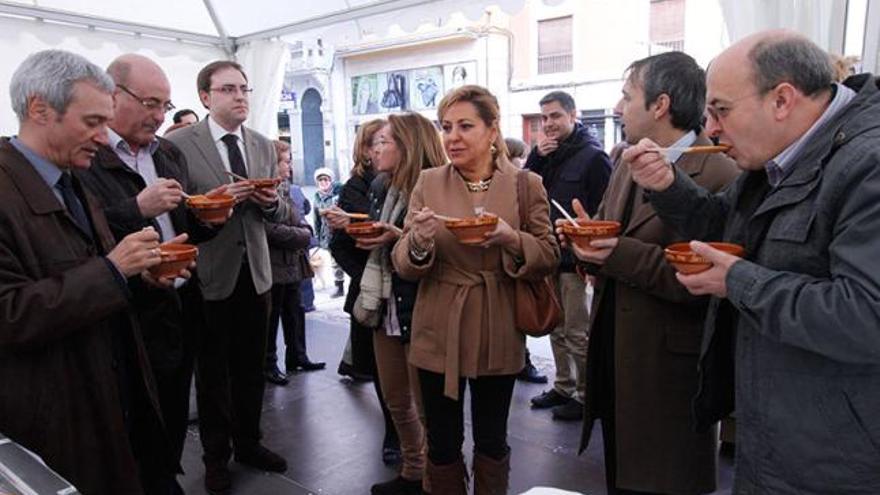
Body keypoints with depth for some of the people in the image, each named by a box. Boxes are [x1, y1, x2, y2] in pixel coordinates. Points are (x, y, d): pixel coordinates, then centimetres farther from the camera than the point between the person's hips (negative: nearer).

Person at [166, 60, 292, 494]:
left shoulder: (264, 146, 7)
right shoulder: (178, 144, -8)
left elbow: (279, 214, 8)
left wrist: (271, 202, -13)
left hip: (254, 271, 5)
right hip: (209, 274, -4)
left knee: (251, 367, 16)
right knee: (212, 371, 12)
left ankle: (248, 444, 36)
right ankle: (216, 456, 30)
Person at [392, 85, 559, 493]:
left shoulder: (526, 184, -3)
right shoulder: (428, 183, -1)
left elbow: (550, 258, -3)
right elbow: (403, 264, -2)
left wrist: (511, 239, -23)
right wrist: (419, 242, -25)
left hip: (498, 335, 0)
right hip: (439, 334, 1)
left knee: (492, 441, 17)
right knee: (442, 443, 13)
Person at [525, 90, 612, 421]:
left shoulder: (593, 156, -9)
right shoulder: (546, 154, 12)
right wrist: (537, 156, -5)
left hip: (574, 258, -7)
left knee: (577, 333, 2)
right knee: (556, 329, 15)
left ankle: (586, 395, 17)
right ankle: (563, 387, 29)